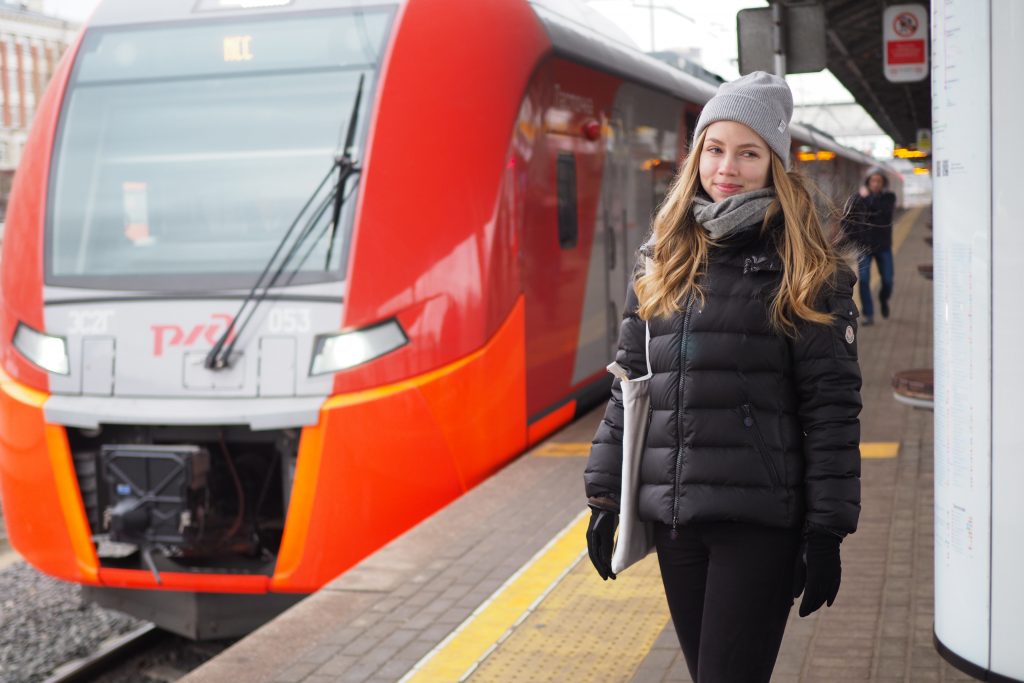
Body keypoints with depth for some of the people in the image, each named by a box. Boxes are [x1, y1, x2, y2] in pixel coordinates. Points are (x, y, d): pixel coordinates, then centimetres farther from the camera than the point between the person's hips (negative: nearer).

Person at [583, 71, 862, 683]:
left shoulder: (805, 273, -4)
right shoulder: (662, 263, 10)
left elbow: (832, 404, -7)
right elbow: (629, 383, 13)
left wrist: (828, 529, -10)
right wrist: (605, 495, 10)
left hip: (760, 519, -5)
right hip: (674, 516, 5)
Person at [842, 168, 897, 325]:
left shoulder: (889, 197, -2)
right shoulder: (857, 198, -4)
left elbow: (882, 208, -26)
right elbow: (846, 220, 2)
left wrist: (867, 197, -17)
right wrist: (855, 237, -5)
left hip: (883, 247, 1)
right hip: (864, 247, -1)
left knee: (887, 281, 3)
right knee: (863, 280, -10)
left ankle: (883, 300, 35)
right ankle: (868, 314, -4)